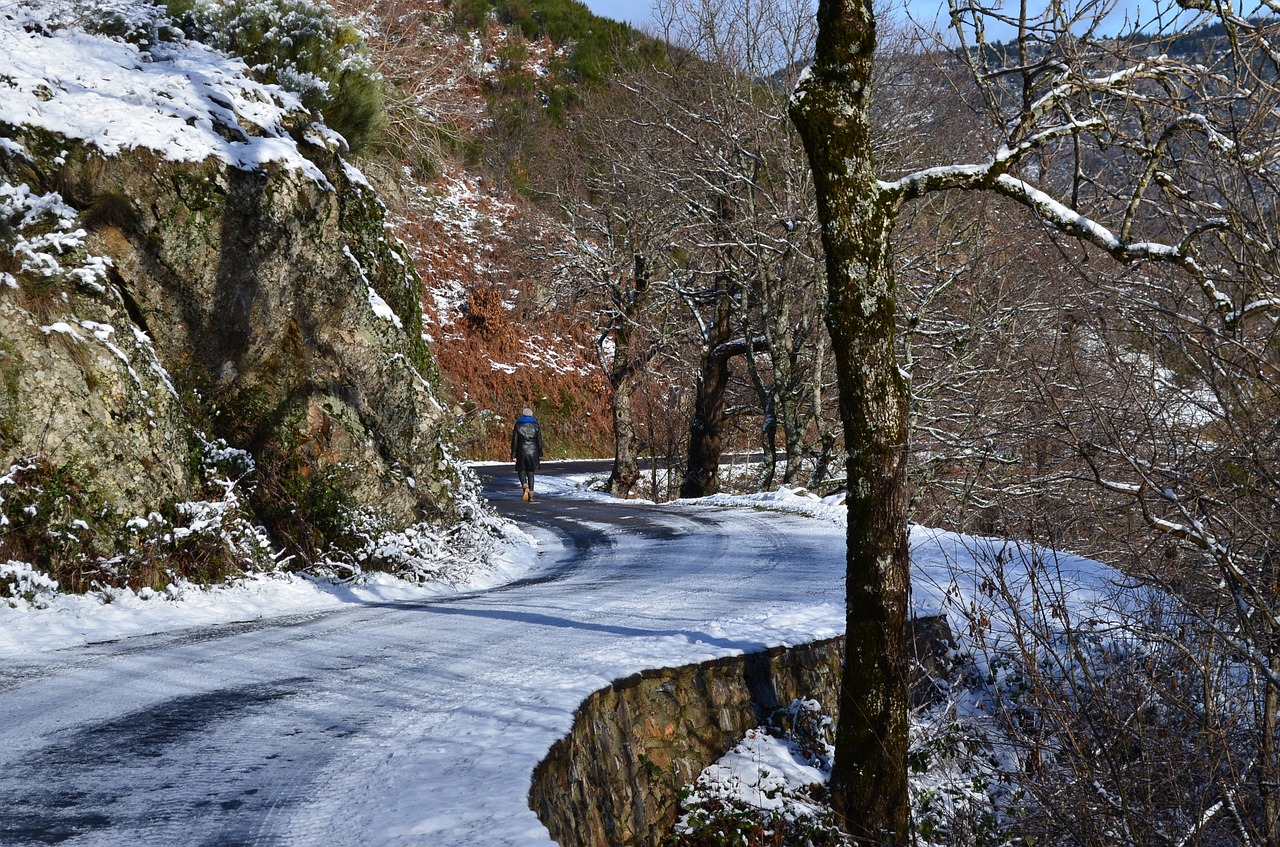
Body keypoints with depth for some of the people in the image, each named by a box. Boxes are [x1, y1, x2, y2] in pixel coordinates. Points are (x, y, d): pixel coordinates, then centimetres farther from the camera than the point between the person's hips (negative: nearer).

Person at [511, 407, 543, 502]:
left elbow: (514, 441, -2)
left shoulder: (518, 425, 0)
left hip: (522, 451, -2)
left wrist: (513, 455, 2)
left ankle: (525, 487, -17)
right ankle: (531, 494, 5)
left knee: (521, 471, 12)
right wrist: (540, 455, 11)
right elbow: (539, 441, 4)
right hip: (533, 452, 2)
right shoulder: (535, 425, 4)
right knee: (530, 472, 12)